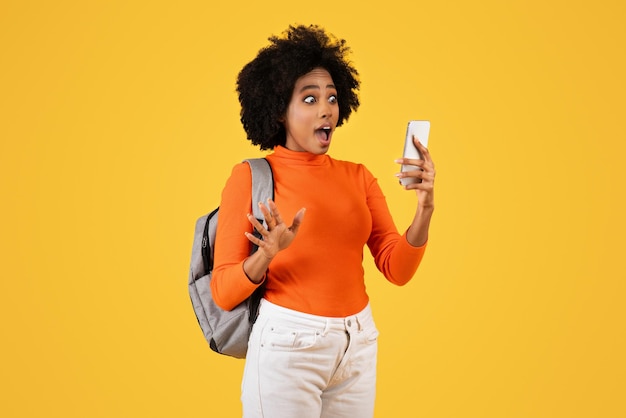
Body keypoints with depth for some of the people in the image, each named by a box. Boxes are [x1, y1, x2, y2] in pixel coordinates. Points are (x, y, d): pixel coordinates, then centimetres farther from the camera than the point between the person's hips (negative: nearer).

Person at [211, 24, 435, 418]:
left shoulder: (357, 176, 7)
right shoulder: (250, 176, -5)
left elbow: (398, 269, 0)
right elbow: (224, 292, -7)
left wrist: (425, 208, -15)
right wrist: (267, 253, -25)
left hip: (359, 346, 4)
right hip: (287, 345, -4)